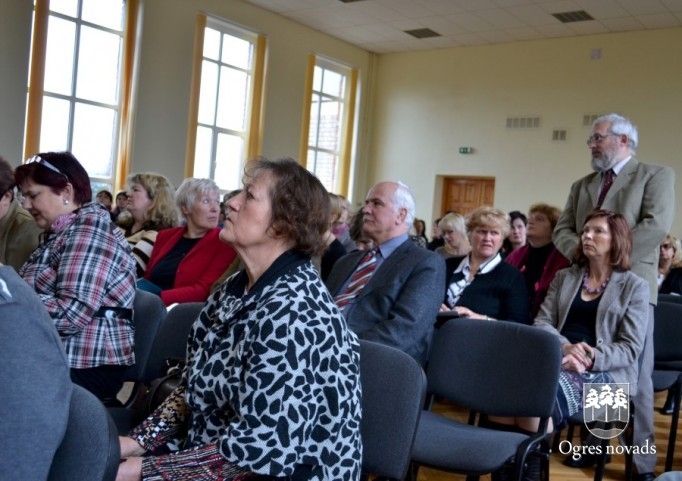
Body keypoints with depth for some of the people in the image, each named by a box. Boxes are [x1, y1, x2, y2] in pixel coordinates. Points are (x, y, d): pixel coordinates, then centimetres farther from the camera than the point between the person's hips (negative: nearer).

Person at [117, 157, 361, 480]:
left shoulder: (292, 311, -24)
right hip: (214, 453, 7)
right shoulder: (235, 289, 2)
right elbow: (195, 387, 8)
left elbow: (257, 448, -25)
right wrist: (139, 440, -6)